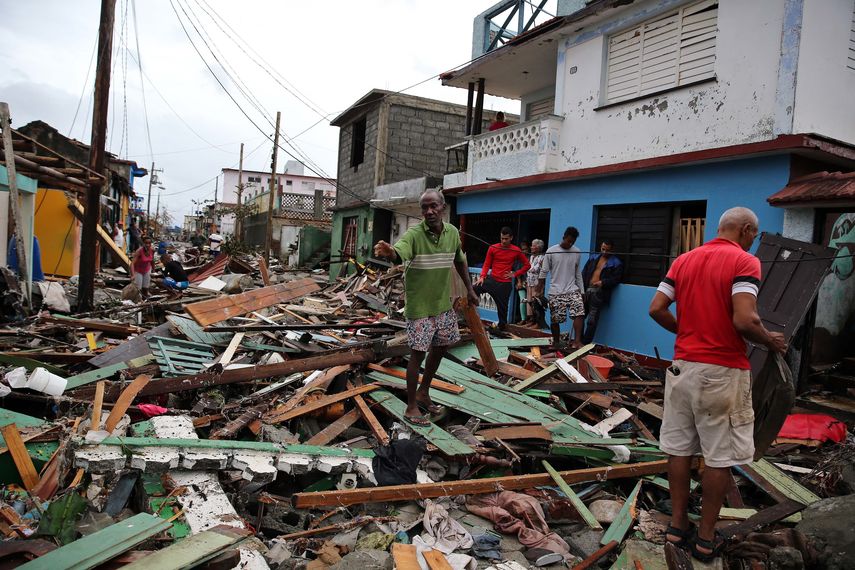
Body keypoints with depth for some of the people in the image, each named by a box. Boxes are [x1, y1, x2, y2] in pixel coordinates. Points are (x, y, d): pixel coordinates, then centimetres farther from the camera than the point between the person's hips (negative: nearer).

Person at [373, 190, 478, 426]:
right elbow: (398, 252, -40)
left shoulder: (453, 232, -1)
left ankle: (423, 392, 37)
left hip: (444, 303, 6)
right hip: (420, 305, -6)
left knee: (440, 347, 17)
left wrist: (469, 290, 16)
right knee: (418, 352, -2)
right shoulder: (414, 234, -19)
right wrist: (389, 252, -63)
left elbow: (460, 261, 15)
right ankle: (411, 407, 11)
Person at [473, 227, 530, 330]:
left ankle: (502, 326, 16)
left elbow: (527, 265, 8)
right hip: (491, 279, 1)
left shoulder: (516, 251, -1)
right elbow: (486, 264, 5)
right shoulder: (493, 248, 0)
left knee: (502, 307, 2)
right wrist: (482, 277, -11)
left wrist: (515, 274, -2)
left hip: (505, 284, -1)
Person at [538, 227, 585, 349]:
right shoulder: (551, 251, -5)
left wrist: (582, 291, 9)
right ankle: (556, 342, 22)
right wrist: (539, 291, -1)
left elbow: (578, 274, 12)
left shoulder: (577, 252, 5)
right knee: (555, 319, 2)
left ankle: (577, 341, -19)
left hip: (572, 290, 2)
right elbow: (544, 272, 0)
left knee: (579, 312, -20)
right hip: (556, 292, -2)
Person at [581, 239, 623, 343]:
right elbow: (584, 273, 14)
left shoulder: (616, 263, 4)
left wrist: (603, 282, -15)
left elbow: (616, 279, -2)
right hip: (587, 289, 5)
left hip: (599, 292, -4)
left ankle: (585, 344, 4)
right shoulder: (593, 258, 16)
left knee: (592, 320, -4)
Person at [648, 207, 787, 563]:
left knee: (679, 447, 12)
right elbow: (744, 320, -21)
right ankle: (706, 538, 15)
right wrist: (771, 341, -2)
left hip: (683, 366, 6)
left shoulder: (683, 260, 8)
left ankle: (678, 526, 22)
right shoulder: (744, 262, -10)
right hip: (722, 372, -6)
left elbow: (656, 309, 5)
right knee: (720, 456, 6)